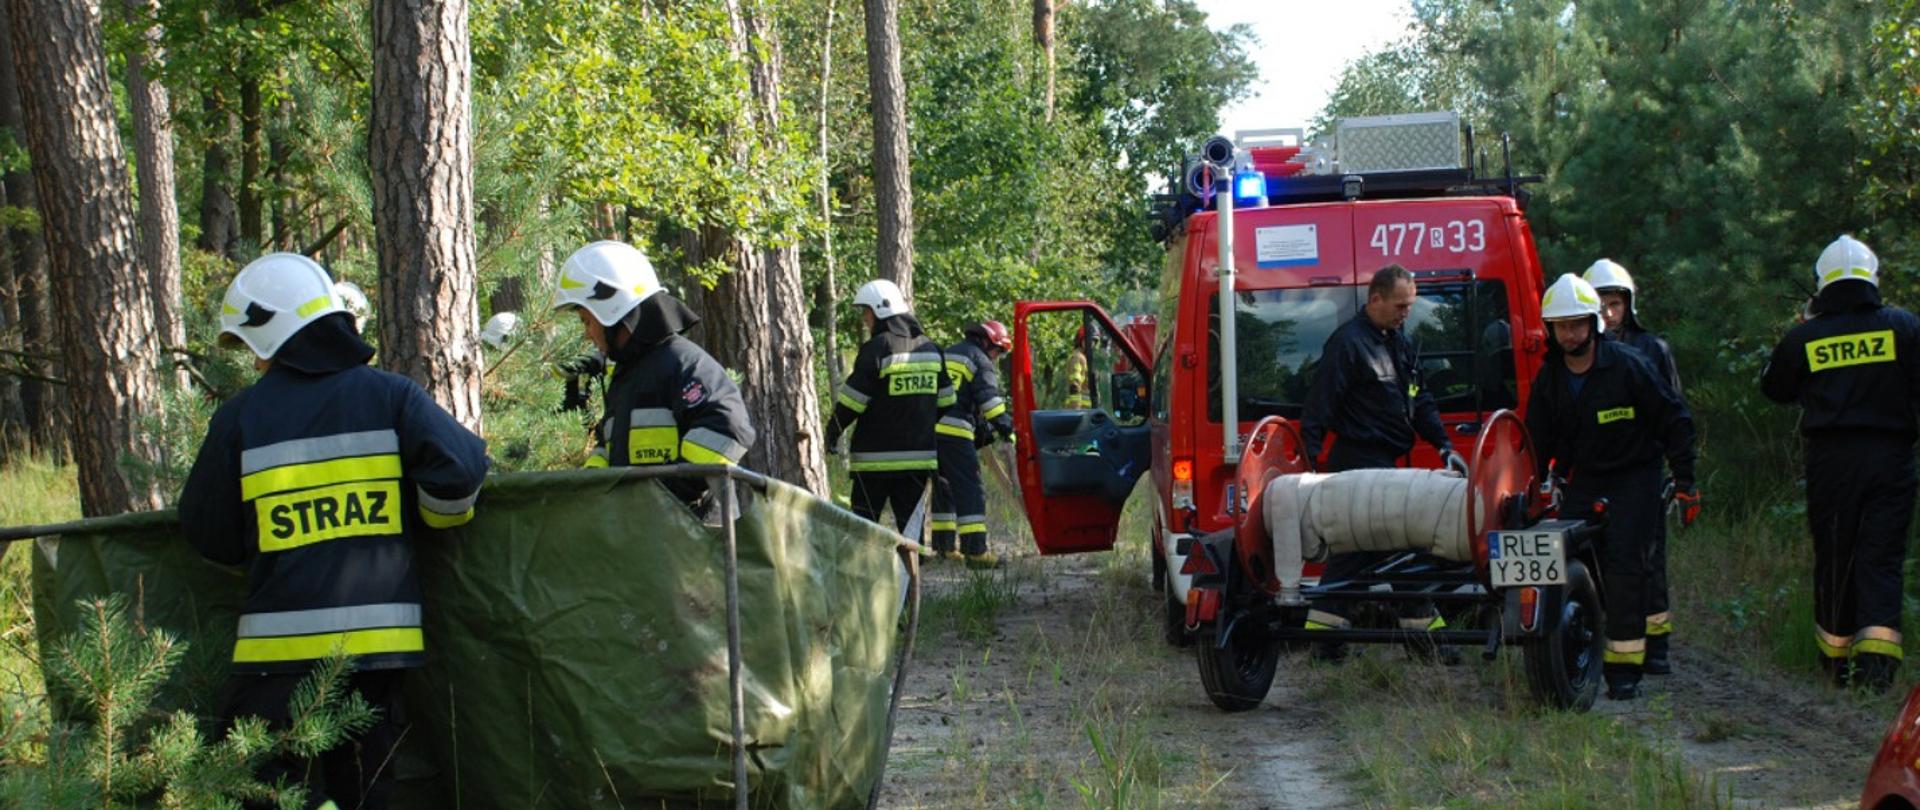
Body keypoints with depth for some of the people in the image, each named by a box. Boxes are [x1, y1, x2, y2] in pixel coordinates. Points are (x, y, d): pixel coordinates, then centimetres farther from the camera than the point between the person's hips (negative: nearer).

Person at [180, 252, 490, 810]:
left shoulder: (241, 418, 1)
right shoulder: (389, 396, 2)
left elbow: (208, 534, 6)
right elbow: (459, 466, -11)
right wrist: (439, 517, 9)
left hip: (280, 648, -2)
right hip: (380, 638, 2)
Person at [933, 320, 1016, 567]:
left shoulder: (947, 354, 26)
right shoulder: (980, 361, 1)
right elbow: (988, 398, -12)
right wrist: (1005, 427, -12)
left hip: (929, 427, 8)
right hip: (953, 432, -8)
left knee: (943, 488, 19)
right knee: (970, 490, -9)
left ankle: (943, 546, 23)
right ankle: (975, 550, -17)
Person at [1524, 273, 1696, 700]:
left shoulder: (1628, 365, -13)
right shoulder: (1549, 379, 3)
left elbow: (1675, 421, -5)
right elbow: (1539, 440, 15)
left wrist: (1684, 480, -7)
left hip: (1635, 477, -5)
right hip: (1584, 480, 5)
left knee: (1623, 564, -14)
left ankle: (1624, 665, -9)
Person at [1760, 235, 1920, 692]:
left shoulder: (1804, 338, 1)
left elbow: (1774, 389, 15)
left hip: (1830, 459, 1)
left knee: (1833, 557, 12)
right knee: (1883, 559, -2)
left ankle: (1835, 653, 21)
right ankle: (1876, 655, -19)